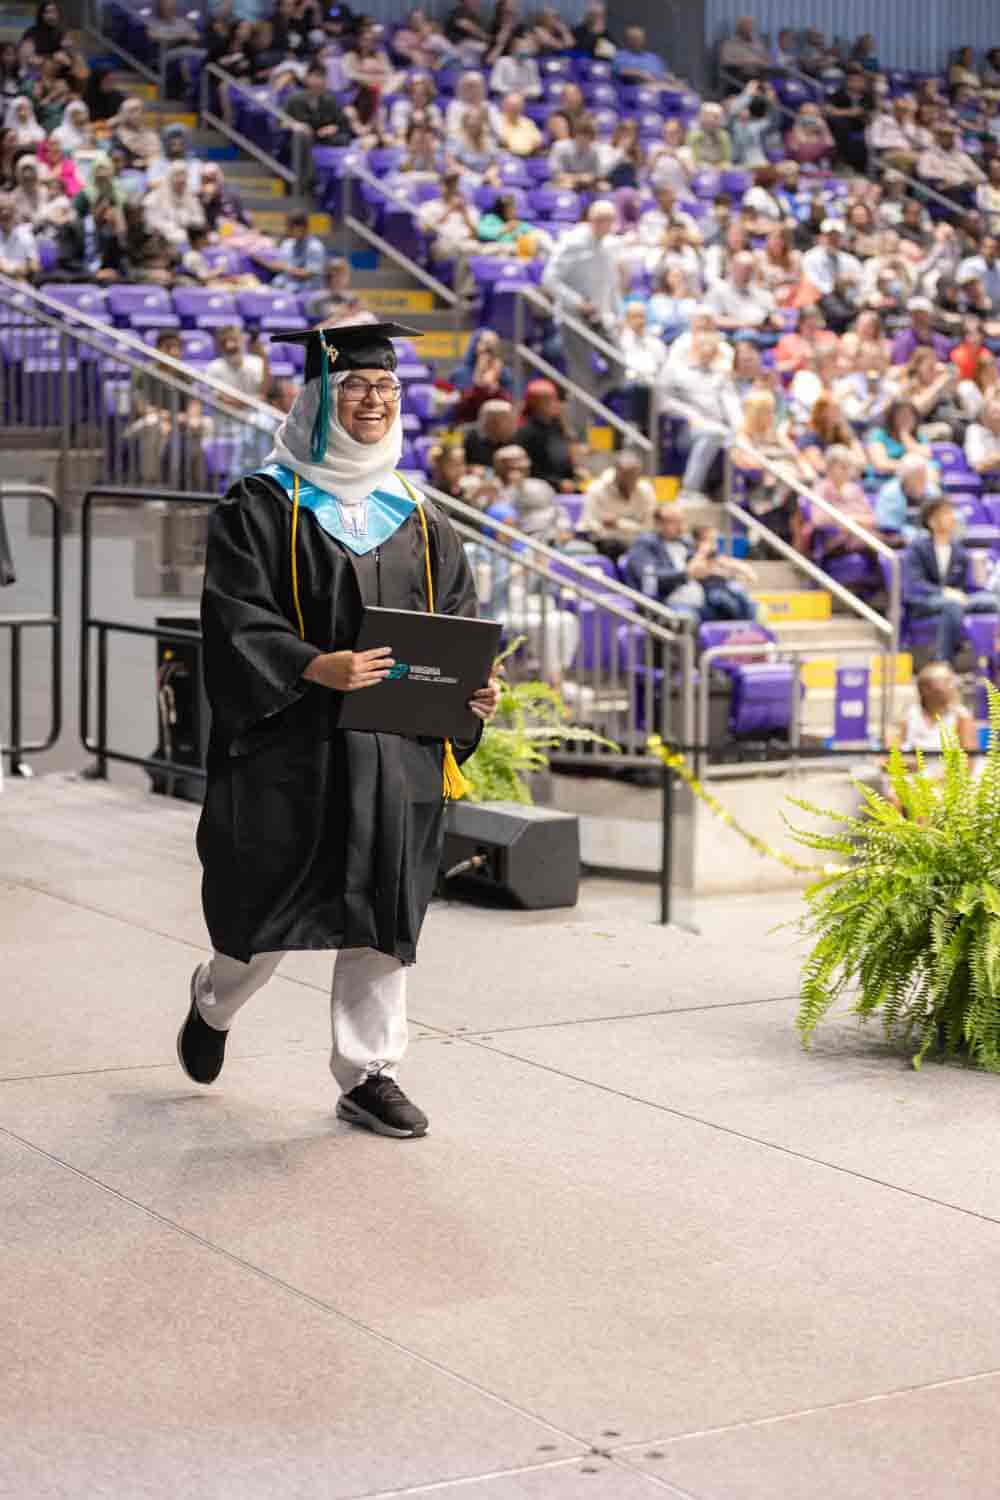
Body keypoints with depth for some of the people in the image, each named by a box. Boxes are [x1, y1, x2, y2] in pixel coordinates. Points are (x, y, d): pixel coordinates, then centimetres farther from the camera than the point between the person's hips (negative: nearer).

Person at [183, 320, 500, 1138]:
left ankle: (369, 1072, 14)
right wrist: (316, 668, -27)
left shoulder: (418, 518, 11)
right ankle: (215, 1001, 35)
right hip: (293, 742, -4)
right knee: (274, 901, 4)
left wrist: (474, 684, -8)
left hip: (397, 748, 4)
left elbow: (459, 619, 12)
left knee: (382, 904, 5)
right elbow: (236, 620, -12)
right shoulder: (262, 508, -4)